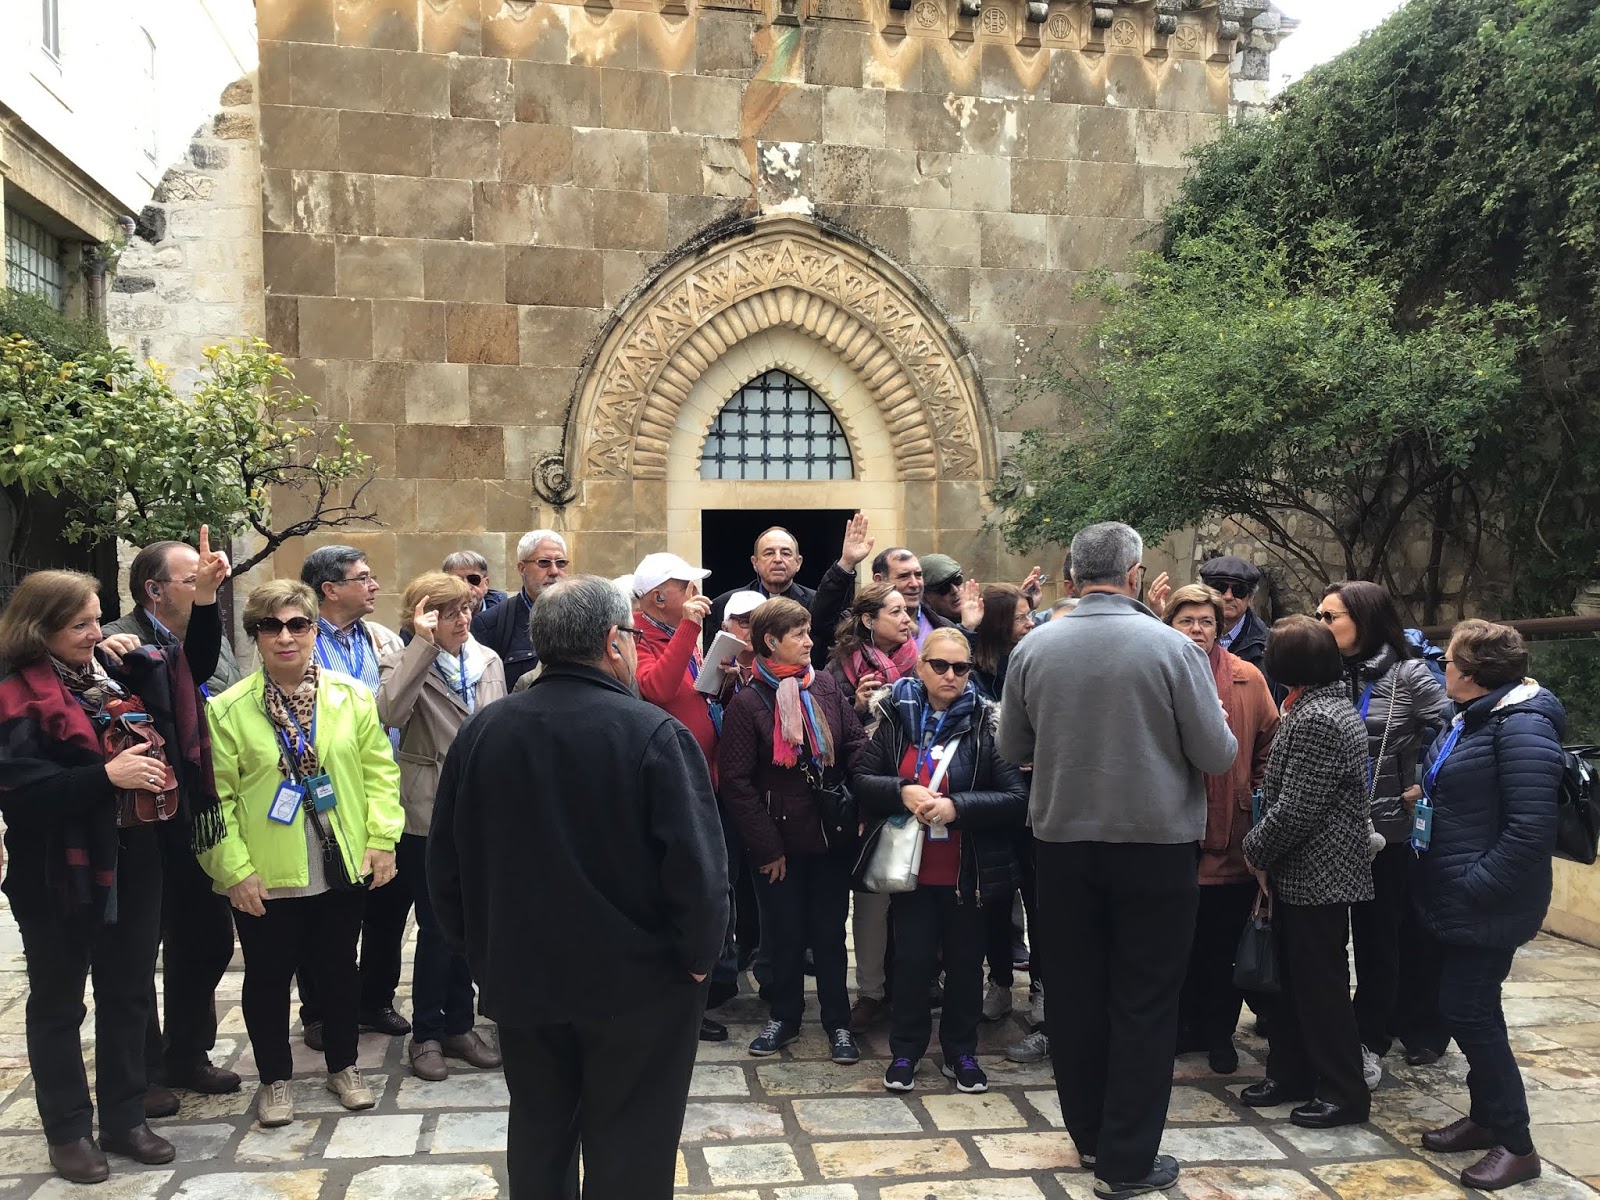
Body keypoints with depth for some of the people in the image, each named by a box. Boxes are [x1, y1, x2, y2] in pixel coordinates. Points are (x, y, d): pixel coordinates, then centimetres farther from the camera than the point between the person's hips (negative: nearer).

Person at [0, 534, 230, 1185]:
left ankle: (124, 1119, 29)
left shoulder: (119, 668, 4)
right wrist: (107, 775, -27)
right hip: (61, 870, -6)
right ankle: (68, 1131, 26)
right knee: (59, 1003, 11)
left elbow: (193, 668, 15)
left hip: (135, 857, 6)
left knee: (129, 993, 15)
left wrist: (206, 597, 1)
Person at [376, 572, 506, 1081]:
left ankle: (459, 1025, 26)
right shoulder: (404, 662, -6)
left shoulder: (488, 661, 7)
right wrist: (423, 644, -26)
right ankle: (427, 1034, 17)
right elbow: (389, 712, -28)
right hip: (429, 814, -4)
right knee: (436, 926, 0)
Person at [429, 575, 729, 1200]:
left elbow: (446, 859, 4)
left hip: (521, 977, 5)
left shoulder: (482, 730, -4)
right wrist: (700, 954, -5)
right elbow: (698, 866, -22)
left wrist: (479, 948, 16)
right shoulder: (653, 734, -20)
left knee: (538, 1134, 22)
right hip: (637, 985, -4)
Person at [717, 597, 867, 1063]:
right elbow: (735, 781, -10)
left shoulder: (826, 685, 2)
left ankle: (838, 1021, 24)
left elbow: (856, 744, 2)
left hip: (832, 832, 2)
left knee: (829, 931, 11)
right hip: (780, 841, -2)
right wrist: (766, 847, -11)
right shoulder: (749, 702, -9)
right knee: (785, 933, 12)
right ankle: (784, 1016, 30)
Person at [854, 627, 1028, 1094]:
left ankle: (961, 1051, 32)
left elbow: (1018, 797, -13)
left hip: (970, 870, -1)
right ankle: (905, 1050, 27)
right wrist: (902, 791, -19)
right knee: (912, 960, 8)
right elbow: (860, 779, -2)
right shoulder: (895, 715, -1)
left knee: (965, 962, 13)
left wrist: (957, 806, -23)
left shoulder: (986, 721, -8)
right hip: (910, 864, 1)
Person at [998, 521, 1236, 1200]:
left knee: (1074, 996, 15)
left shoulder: (1033, 648, -6)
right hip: (1156, 843, -3)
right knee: (1144, 1004, 8)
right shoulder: (1171, 647, -13)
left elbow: (1012, 750, 4)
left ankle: (1089, 1137, 30)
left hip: (1062, 840, 3)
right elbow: (1218, 755, -9)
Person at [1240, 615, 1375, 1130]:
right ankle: (1291, 1073, 28)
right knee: (1291, 976, 17)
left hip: (1315, 876, -10)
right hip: (1301, 874, 10)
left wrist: (1256, 849, -9)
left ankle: (1344, 1092, 13)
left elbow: (1296, 809, -23)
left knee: (1320, 984, 1)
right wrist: (1264, 849, 9)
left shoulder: (1316, 720, -21)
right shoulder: (1327, 706, 12)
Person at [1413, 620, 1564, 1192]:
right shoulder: (1473, 716, 11)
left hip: (1486, 905, -10)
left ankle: (1515, 1143, 10)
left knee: (1469, 1012, -4)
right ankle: (1485, 1117, 31)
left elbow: (1530, 829, -26)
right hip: (1455, 898, 10)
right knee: (1468, 1009, 17)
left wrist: (1474, 886, -23)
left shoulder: (1522, 725, -20)